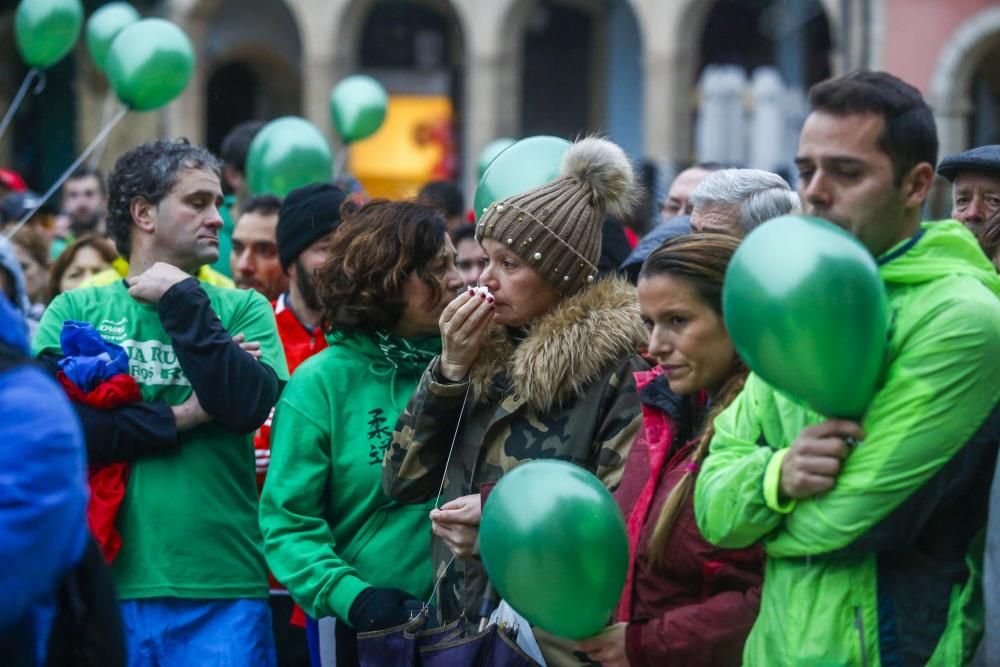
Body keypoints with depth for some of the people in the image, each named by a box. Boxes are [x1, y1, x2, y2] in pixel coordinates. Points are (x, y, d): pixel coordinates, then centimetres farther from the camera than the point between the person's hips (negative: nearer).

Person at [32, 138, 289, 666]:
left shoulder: (242, 309, 8)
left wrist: (181, 300, -6)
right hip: (104, 586, 0)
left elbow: (247, 405, -10)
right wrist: (177, 419, -8)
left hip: (222, 590, 1)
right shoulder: (74, 311, 6)